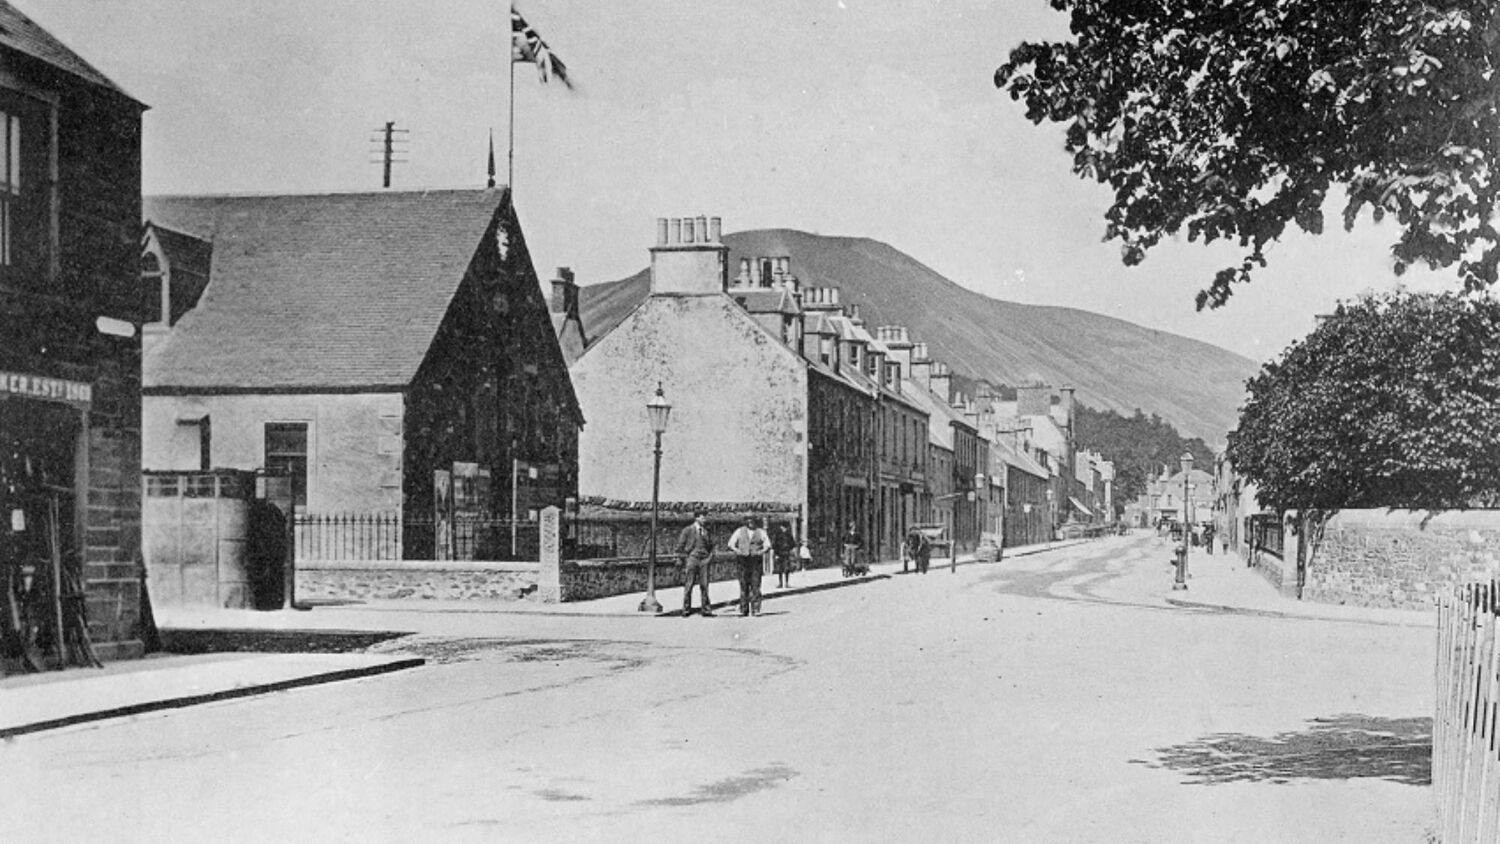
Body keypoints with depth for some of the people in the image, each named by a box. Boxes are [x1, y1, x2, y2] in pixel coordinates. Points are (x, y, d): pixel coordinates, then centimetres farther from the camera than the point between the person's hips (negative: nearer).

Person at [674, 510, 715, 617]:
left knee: (705, 585, -1)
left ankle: (706, 610, 0)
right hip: (691, 558, -3)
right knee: (688, 586, -2)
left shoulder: (706, 531, 13)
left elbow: (711, 545, 23)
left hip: (704, 560, 3)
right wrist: (684, 558, -2)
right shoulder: (687, 530, 2)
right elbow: (680, 546, 3)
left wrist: (710, 555, 9)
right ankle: (686, 610, 3)